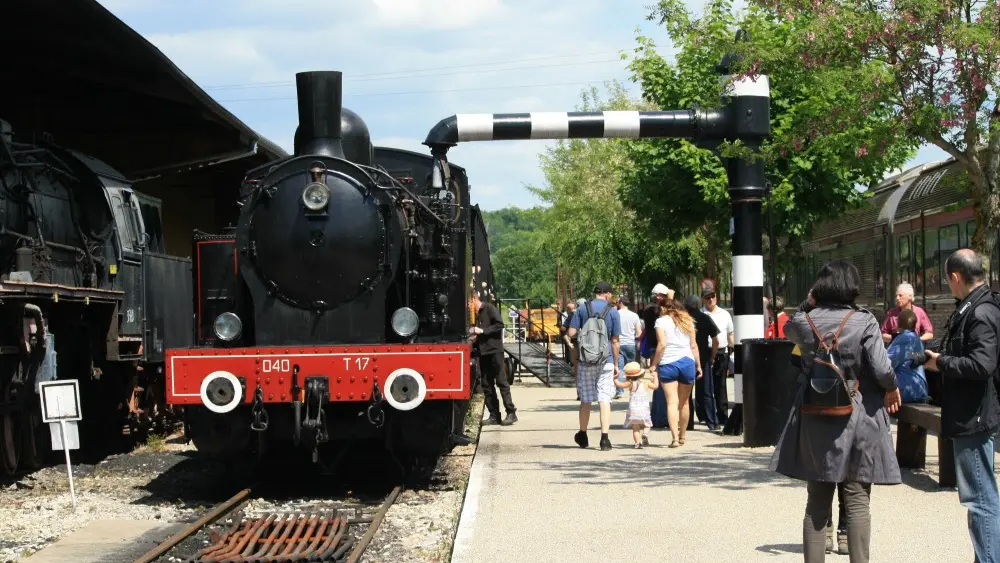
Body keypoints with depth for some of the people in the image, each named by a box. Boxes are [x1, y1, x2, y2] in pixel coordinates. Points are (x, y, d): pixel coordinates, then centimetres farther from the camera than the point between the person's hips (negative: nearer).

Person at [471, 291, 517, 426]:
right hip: (482, 352, 8)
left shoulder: (489, 308, -5)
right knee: (487, 385, 5)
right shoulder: (475, 314, 17)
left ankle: (511, 413, -5)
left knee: (501, 382, -7)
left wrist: (482, 331, -16)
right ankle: (494, 415, 7)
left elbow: (500, 324, -15)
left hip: (494, 350, -8)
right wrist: (474, 339, 3)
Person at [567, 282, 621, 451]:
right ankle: (604, 439, -8)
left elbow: (571, 333, -5)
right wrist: (616, 364, 6)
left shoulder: (582, 309, 0)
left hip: (585, 360, 1)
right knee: (604, 399, -1)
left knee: (585, 400, 13)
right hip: (605, 361, -1)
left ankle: (582, 436, 26)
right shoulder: (612, 312, -2)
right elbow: (615, 341, -1)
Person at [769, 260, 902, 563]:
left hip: (814, 419, 3)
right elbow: (882, 370, -14)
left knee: (817, 501, 11)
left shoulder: (804, 320, -1)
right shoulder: (864, 321, -11)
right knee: (857, 500, 3)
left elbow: (789, 330, 24)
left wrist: (808, 303, 17)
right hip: (857, 419, -3)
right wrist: (892, 389, 5)